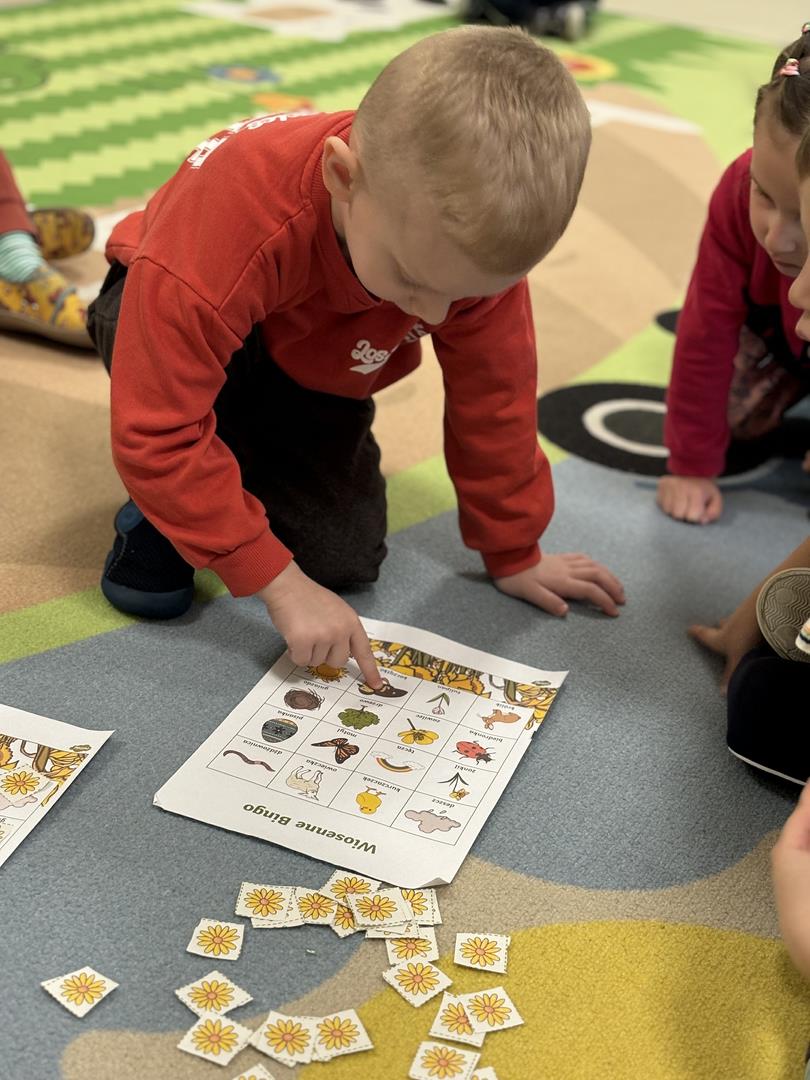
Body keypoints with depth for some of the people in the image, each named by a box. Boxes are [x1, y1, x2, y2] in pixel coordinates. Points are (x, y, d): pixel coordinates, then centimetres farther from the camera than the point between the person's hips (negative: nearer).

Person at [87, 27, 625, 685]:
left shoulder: (475, 240, -30)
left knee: (346, 560, -12)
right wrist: (280, 583, -37)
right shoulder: (233, 214, -44)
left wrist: (513, 554, -5)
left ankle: (250, 463, 17)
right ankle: (158, 513, -9)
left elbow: (493, 401, -15)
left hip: (308, 375, 4)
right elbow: (157, 433, -40)